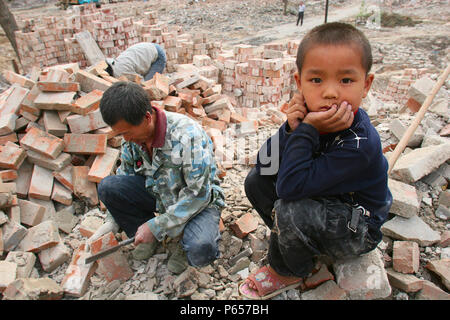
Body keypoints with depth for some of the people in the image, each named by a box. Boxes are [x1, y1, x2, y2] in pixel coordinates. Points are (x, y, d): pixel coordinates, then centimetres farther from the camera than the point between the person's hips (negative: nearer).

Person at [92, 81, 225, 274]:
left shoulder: (188, 136, -31)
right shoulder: (132, 136, -10)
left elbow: (198, 195, -27)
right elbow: (124, 177, 6)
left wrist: (156, 226, -24)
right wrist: (112, 221, 2)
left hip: (200, 200, -5)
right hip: (158, 194, 6)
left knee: (201, 251, -34)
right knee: (108, 186, -16)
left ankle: (187, 239, 5)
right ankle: (148, 236, 5)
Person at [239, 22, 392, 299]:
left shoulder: (359, 143, -33)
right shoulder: (311, 114, -15)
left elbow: (291, 186, -37)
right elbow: (265, 163, -14)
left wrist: (307, 130, -36)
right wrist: (291, 129, -29)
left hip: (358, 228, -6)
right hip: (322, 202, 7)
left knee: (290, 211, -33)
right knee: (257, 181, -5)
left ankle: (290, 272, 2)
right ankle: (306, 246, 10)